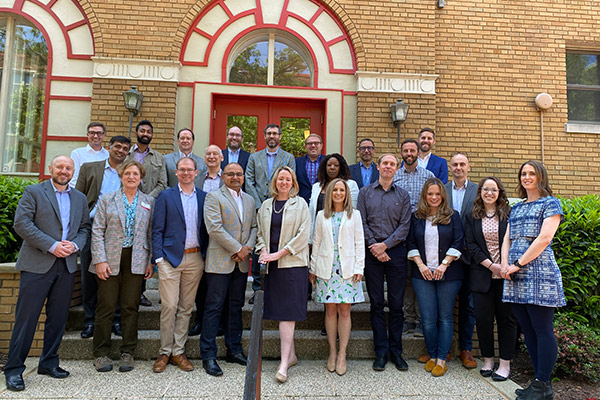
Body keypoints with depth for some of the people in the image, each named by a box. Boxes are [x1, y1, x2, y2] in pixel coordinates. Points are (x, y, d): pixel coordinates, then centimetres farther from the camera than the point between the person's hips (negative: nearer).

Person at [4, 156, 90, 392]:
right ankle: (13, 369, 13)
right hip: (37, 264, -4)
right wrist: (52, 246, -15)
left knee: (58, 318, 11)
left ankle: (49, 363, 24)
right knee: (26, 317, 0)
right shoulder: (33, 192, 1)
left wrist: (75, 245, -7)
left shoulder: (79, 198, 14)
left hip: (67, 265, 4)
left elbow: (84, 228, 14)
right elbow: (21, 223, -9)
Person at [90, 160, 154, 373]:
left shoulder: (149, 202, 9)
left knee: (131, 307, 5)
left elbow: (151, 233, 8)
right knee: (106, 307, 3)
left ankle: (127, 353, 16)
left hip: (136, 261, 1)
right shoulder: (107, 199, 6)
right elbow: (97, 231, 1)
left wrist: (151, 261, 2)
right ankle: (101, 354, 17)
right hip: (110, 260, -1)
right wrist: (100, 260, -8)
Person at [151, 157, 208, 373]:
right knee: (169, 306, -1)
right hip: (171, 258, -2)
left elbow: (206, 229, 10)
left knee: (186, 307, 9)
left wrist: (205, 255, 2)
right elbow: (157, 230, 0)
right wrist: (158, 257, -7)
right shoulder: (165, 196, 3)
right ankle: (164, 352, 16)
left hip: (195, 259, 3)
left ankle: (178, 352, 21)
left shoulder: (204, 197, 9)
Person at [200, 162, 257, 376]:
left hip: (242, 263, 6)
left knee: (236, 306, 13)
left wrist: (248, 248, -5)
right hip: (220, 261, -6)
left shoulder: (249, 200, 15)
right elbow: (215, 228, -14)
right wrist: (237, 249, -14)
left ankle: (234, 350, 25)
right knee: (214, 307, -1)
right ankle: (208, 356, 9)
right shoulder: (213, 197, -4)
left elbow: (254, 227, 13)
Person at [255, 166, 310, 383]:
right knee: (280, 310, 9)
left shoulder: (300, 204, 1)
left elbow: (303, 235, -6)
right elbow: (260, 232, 16)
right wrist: (263, 250, -4)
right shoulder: (266, 205, 14)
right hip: (271, 265, 5)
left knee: (287, 312, -7)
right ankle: (291, 355, 23)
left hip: (292, 263, -4)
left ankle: (284, 363, -3)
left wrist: (279, 253, -11)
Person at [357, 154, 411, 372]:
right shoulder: (365, 192, 8)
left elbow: (405, 225, 0)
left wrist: (385, 244, -10)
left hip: (396, 251, 0)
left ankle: (396, 351, 17)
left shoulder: (403, 195, 9)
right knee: (377, 303, 4)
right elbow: (362, 223, 2)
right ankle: (381, 352, 14)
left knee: (396, 303, 4)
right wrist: (374, 246, -8)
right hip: (372, 253, 0)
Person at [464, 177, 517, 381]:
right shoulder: (471, 217, 7)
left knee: (506, 317, 5)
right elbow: (470, 245, 0)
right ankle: (488, 360, 21)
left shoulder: (509, 214, 2)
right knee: (483, 317, 4)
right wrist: (490, 265, -11)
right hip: (482, 275, 1)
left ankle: (505, 363, 18)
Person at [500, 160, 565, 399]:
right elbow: (507, 239, 16)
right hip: (515, 276, 7)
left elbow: (544, 238, -11)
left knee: (542, 330, -1)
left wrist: (517, 264, -12)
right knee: (527, 330, 10)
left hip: (539, 273, -7)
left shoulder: (550, 203, 0)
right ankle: (540, 380, 21)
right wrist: (505, 264, -1)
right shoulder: (516, 208, 20)